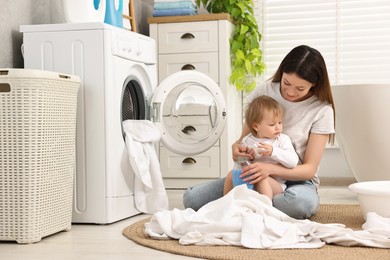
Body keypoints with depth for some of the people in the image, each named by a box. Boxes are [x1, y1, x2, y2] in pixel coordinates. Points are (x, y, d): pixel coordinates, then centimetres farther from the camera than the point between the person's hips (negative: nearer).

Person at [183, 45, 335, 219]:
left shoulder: (322, 110, -10)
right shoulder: (263, 92, -1)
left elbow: (309, 169, -11)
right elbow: (245, 137, 7)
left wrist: (270, 169, -30)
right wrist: (237, 147, -19)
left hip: (295, 180, -2)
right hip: (254, 175, 2)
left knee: (301, 201, -42)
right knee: (191, 198, -17)